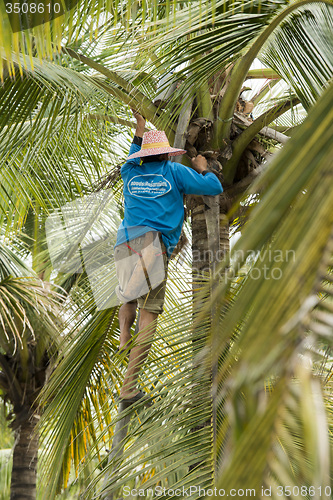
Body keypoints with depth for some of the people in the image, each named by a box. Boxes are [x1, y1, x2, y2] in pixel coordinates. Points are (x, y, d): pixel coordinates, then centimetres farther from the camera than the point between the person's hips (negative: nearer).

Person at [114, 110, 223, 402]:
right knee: (149, 312, -6)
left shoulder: (130, 172, 19)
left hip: (124, 243, 5)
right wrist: (202, 169, 29)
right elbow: (215, 187, 10)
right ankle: (129, 386, -14)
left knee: (130, 298, 29)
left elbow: (135, 158, 45)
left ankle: (124, 338, 2)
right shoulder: (173, 172, 9)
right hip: (152, 245, -4)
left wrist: (140, 126, 52)